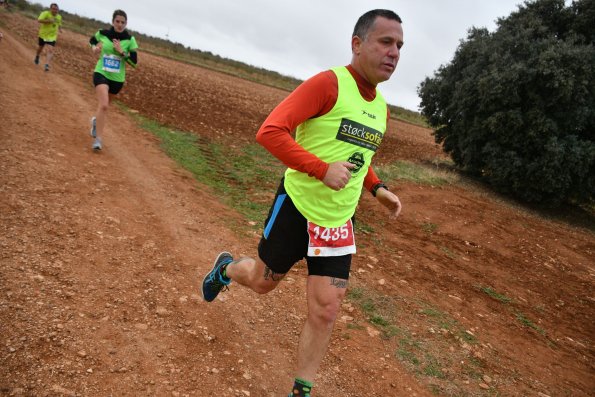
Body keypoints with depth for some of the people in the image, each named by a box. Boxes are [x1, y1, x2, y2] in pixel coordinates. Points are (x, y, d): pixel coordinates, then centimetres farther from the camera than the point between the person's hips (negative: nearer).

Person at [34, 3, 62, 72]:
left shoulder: (59, 17, 4)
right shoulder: (45, 13, -15)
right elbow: (39, 20, -29)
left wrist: (60, 29, 4)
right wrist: (49, 21, -37)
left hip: (52, 37, 2)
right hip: (43, 35, -1)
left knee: (50, 51, -17)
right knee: (40, 48, 20)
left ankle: (47, 65, -24)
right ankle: (37, 57, 50)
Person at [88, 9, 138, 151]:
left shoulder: (129, 39, -7)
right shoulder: (102, 33, -5)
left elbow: (134, 62, -9)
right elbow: (92, 40, 18)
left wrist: (122, 51, -21)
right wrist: (94, 48, -2)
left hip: (117, 78, 2)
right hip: (101, 73, -2)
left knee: (104, 105, 20)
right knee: (103, 105, -22)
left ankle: (96, 120, 54)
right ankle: (98, 139, -17)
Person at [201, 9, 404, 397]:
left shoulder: (381, 108, 6)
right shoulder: (328, 83, -18)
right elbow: (270, 132, -24)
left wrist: (378, 188, 6)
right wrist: (322, 170, -31)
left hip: (338, 221, 5)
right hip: (296, 206, -5)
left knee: (326, 311, 3)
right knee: (263, 281, 17)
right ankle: (226, 268, 52)